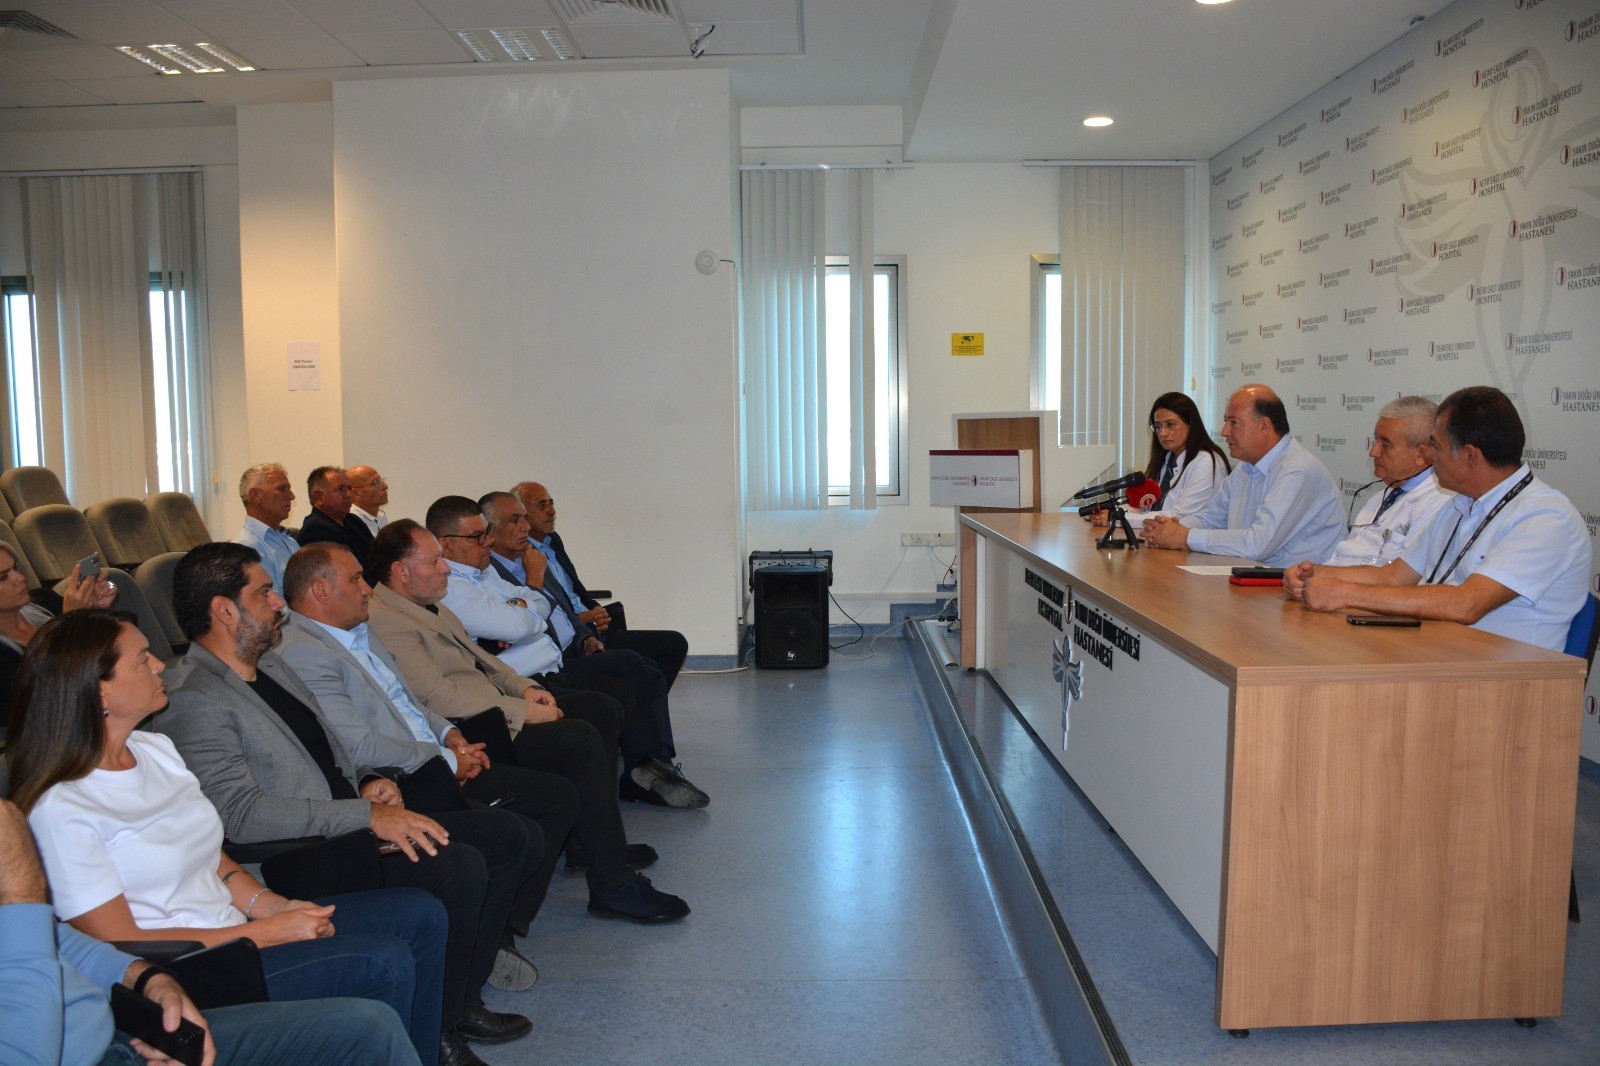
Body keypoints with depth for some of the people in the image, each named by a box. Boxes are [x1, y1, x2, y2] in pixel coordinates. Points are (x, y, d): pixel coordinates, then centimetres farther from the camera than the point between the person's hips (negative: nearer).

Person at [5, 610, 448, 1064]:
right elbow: (118, 946, -17)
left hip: (235, 929, 9)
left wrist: (272, 904, -4)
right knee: (384, 962, -22)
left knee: (420, 915, -1)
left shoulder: (154, 748, 9)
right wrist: (265, 932, -17)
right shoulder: (61, 810, -17)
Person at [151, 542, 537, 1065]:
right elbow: (241, 813, -24)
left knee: (514, 836, 1)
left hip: (352, 822, 10)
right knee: (459, 868, -29)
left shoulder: (270, 662, 16)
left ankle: (463, 998, 9)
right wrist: (367, 816, -27)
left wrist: (367, 782, 4)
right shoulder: (194, 699, -14)